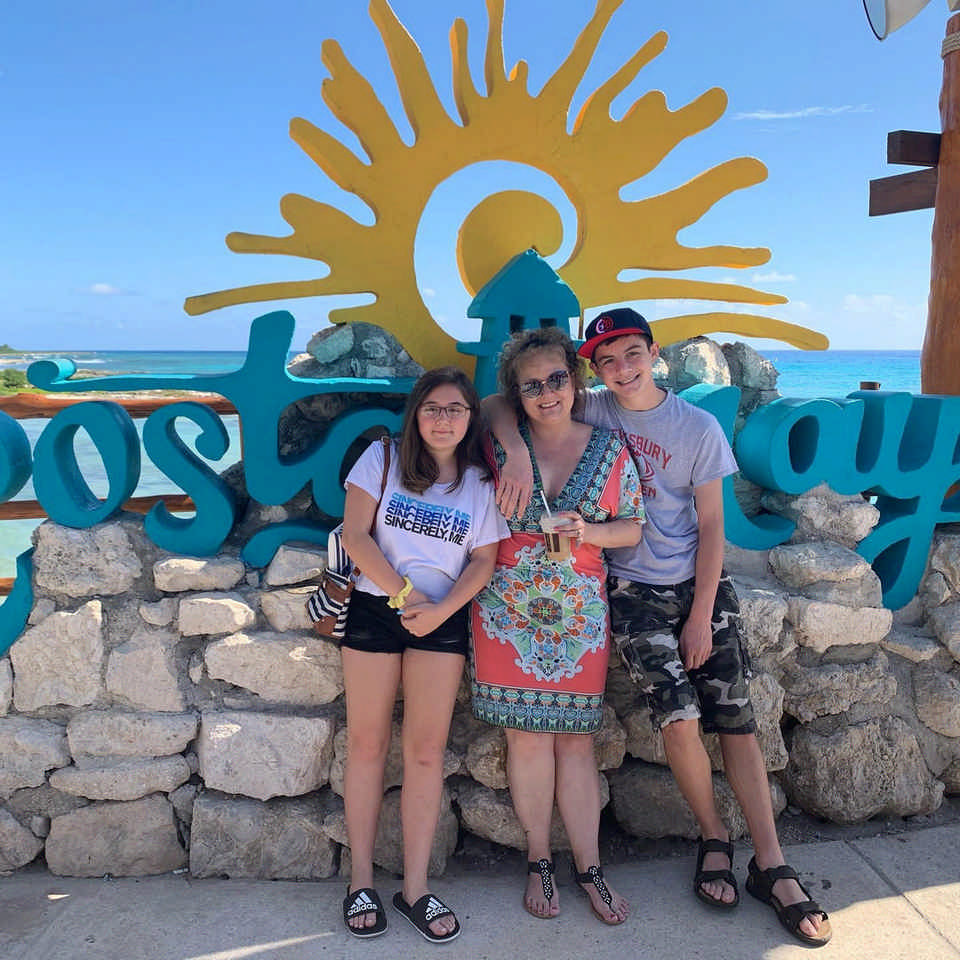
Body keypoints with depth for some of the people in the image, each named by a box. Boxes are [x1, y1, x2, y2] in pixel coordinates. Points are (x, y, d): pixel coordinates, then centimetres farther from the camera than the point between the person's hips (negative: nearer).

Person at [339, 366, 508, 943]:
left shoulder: (481, 483, 6)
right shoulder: (382, 459, 2)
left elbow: (484, 560, 1)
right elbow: (355, 534, -5)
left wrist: (441, 609, -14)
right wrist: (403, 593, -11)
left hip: (443, 619, 1)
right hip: (375, 608, -1)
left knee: (427, 751, 2)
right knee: (367, 745, 4)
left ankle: (416, 888, 12)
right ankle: (361, 882, 16)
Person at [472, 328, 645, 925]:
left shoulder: (609, 449, 3)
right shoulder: (500, 447, 1)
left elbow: (633, 528, 7)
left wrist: (588, 531, -9)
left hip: (581, 613, 1)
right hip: (509, 610, -1)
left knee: (577, 739, 7)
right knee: (528, 737, 3)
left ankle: (589, 866, 21)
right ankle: (539, 861, 22)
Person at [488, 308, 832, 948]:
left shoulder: (699, 427, -2)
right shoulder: (591, 412, -1)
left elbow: (711, 526, -2)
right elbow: (499, 404, -4)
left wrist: (700, 616, -6)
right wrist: (518, 453, -26)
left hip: (702, 584, 1)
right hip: (634, 591, -1)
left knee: (736, 720, -2)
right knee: (679, 717, -12)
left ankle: (771, 866, 9)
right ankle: (714, 838, 14)